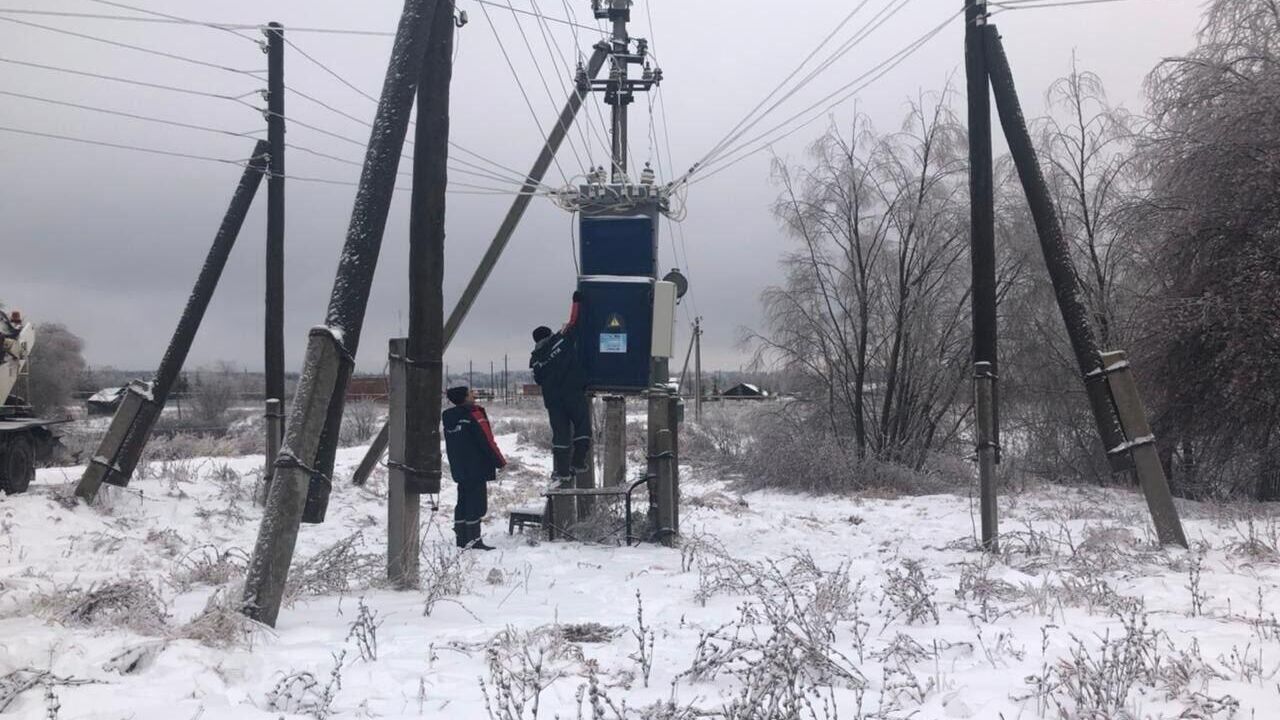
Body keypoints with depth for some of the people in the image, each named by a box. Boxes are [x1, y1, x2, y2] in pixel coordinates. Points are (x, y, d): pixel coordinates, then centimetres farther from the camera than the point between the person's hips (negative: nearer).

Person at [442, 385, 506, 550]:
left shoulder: (448, 417, 9)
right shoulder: (475, 415, -16)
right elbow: (487, 442, -15)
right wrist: (500, 462, -6)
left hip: (458, 468, 8)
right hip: (477, 468, -8)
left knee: (463, 502, 14)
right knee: (477, 504, -5)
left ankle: (461, 538, 16)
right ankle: (473, 540, -8)